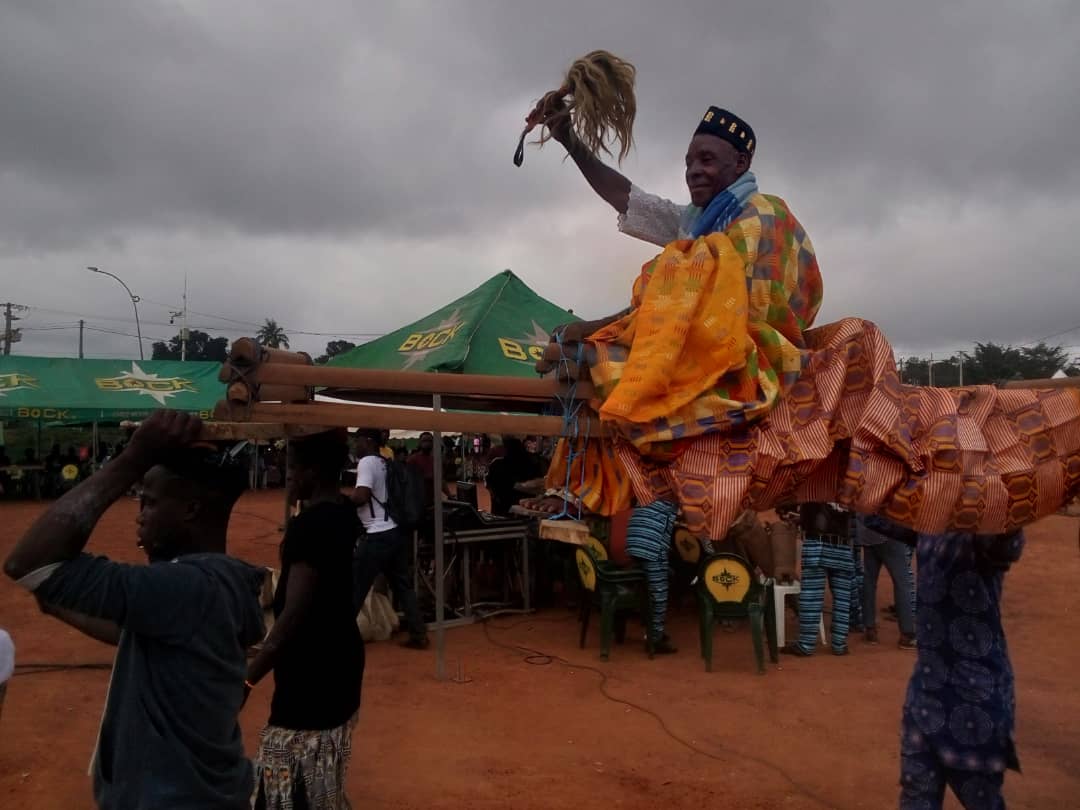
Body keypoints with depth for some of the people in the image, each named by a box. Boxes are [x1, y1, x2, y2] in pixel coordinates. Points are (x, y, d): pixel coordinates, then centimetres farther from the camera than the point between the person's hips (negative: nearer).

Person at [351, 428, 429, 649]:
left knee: (354, 587, 2)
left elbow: (361, 495, -21)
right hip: (397, 532, 9)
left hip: (378, 535, -9)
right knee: (402, 585, 15)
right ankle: (419, 635, 17)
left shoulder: (367, 462, -10)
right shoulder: (387, 464, 16)